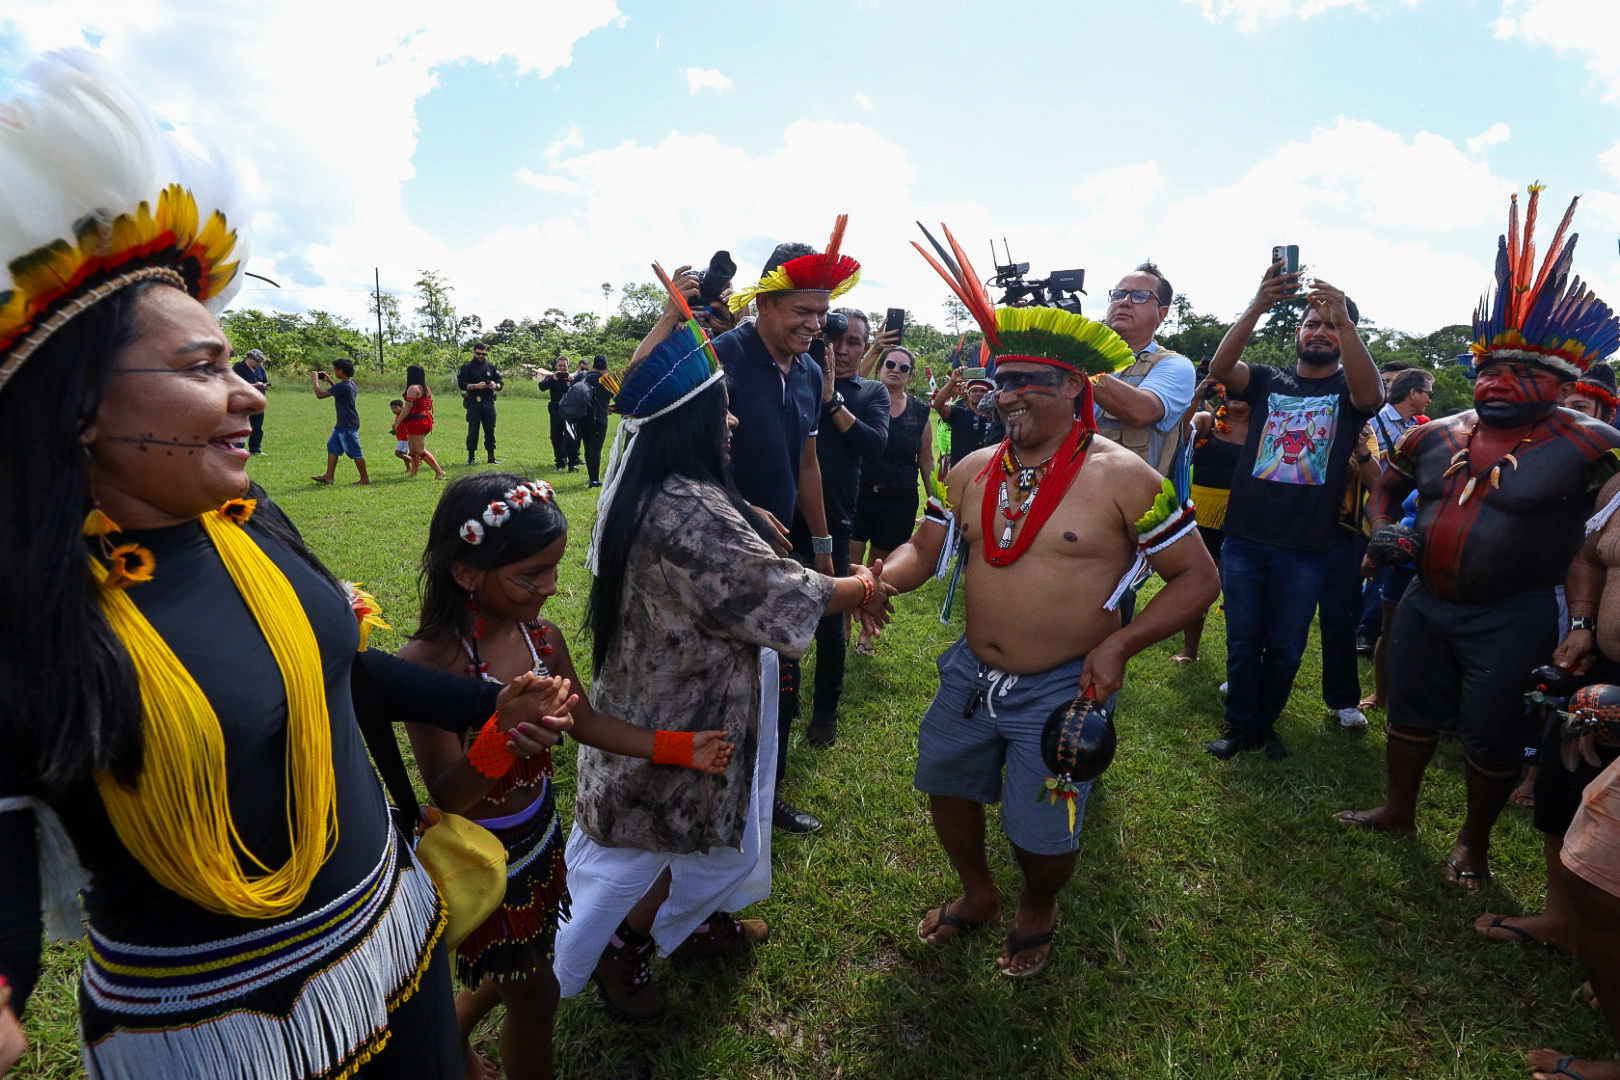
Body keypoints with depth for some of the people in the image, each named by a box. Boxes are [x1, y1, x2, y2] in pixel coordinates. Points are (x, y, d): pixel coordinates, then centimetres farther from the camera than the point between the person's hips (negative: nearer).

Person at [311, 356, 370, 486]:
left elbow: (320, 395, -20)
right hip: (342, 425, 10)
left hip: (348, 426, -10)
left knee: (355, 453, -3)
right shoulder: (350, 384, 9)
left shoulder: (343, 386, -22)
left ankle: (365, 479, 4)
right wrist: (329, 381, 25)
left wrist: (315, 380, -6)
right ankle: (329, 476, 19)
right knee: (332, 447, 15)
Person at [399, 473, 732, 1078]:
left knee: (520, 969, 27)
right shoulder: (427, 664, -29)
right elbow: (447, 798, -30)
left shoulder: (542, 637, -10)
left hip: (539, 834, 6)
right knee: (536, 994, 13)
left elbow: (587, 722, 2)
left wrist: (677, 748, -1)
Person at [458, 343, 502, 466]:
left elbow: (501, 384, 12)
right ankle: (471, 458, 5)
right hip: (474, 404, -3)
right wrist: (476, 386, -20)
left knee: (490, 431, 6)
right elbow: (462, 384, -6)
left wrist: (495, 386, -11)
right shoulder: (467, 367, 2)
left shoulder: (491, 367, 12)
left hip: (489, 403, 3)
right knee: (473, 431, -1)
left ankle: (491, 457, 14)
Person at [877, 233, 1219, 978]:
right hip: (970, 675, 5)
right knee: (946, 788, 20)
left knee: (1040, 835, 8)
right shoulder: (973, 470, -1)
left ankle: (1037, 911, 45)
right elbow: (922, 549, 2)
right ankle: (977, 895, 50)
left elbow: (1197, 577, -10)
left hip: (1060, 689, -5)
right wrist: (883, 578, -20)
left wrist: (1118, 645, -19)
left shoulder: (1121, 477, -15)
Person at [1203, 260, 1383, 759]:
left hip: (1306, 549, 0)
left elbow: (1372, 393, -22)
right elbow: (1220, 367, -14)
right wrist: (1256, 307, -29)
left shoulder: (1348, 390, 3)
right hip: (1244, 540, 1)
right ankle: (1241, 727, 25)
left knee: (1285, 649, 12)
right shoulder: (1268, 380, 6)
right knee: (1242, 643, 10)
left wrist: (1344, 318, -33)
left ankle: (1266, 722, 31)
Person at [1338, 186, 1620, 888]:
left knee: (1492, 735, 9)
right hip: (1426, 603, 5)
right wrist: (1382, 531, 3)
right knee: (1410, 712, 17)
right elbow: (1388, 486, 20)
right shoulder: (1435, 437, 3)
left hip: (1514, 619, -4)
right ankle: (1398, 812, 38)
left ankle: (1475, 840, 32)